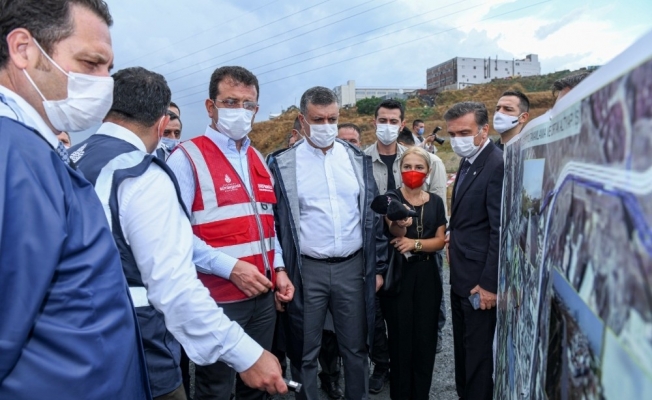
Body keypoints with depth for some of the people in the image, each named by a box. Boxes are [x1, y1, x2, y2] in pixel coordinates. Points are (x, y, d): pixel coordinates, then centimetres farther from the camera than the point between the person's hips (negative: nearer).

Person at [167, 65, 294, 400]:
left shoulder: (258, 160, 13)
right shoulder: (187, 157, -9)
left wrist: (279, 268, 5)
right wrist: (230, 266, -22)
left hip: (264, 296, 7)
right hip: (218, 299, -6)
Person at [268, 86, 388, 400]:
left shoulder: (357, 159, 6)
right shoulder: (283, 165, -4)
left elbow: (373, 215, 9)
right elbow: (275, 224, -3)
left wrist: (378, 266, 7)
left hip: (353, 267, 3)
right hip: (306, 270, -2)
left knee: (356, 348, 16)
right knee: (304, 353, 12)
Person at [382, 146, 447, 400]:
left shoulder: (435, 201, 7)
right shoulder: (392, 197, -4)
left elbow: (440, 241, 2)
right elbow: (395, 232, -19)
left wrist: (415, 243, -16)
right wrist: (401, 224, -41)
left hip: (427, 275, 3)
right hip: (398, 273, -3)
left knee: (425, 337, 9)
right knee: (400, 337, 3)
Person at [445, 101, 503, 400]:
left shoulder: (497, 165, -19)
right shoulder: (468, 161, 10)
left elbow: (500, 231, -21)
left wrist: (489, 283, -19)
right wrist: (454, 233, 6)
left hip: (479, 280, -9)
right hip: (460, 275, 9)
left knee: (478, 354, 7)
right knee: (462, 348, 21)